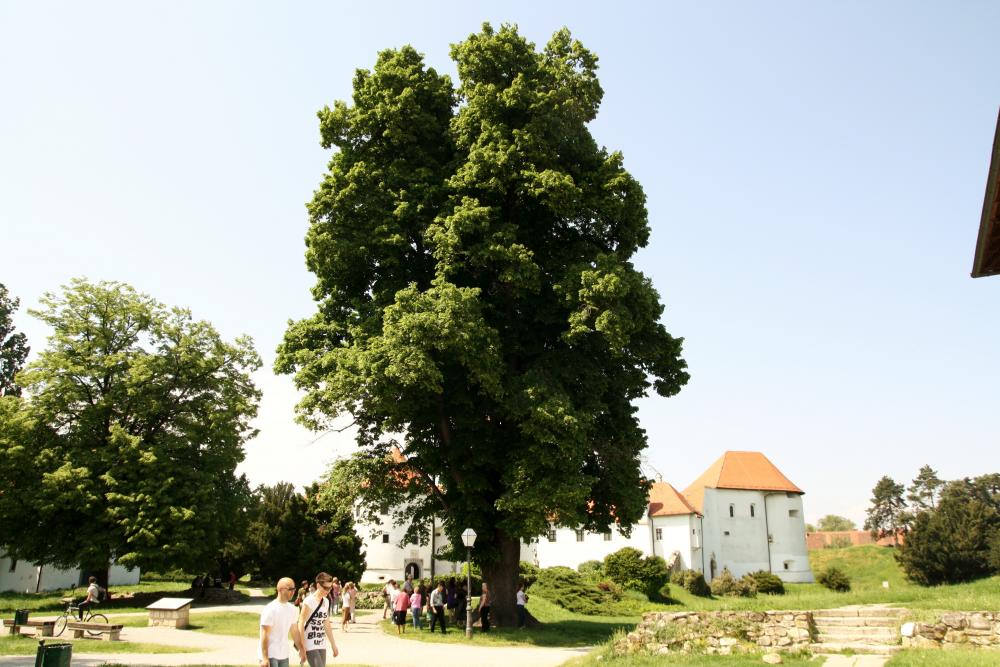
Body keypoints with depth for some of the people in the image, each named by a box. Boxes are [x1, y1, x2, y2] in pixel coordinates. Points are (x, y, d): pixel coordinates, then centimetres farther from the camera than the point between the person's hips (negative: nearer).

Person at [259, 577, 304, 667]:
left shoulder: (292, 609, 6)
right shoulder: (270, 609, -15)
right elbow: (264, 635, -17)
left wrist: (301, 650, 15)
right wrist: (264, 658, -21)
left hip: (284, 656, 7)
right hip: (270, 656, -7)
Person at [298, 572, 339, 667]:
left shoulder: (326, 602, 9)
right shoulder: (308, 602, -13)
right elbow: (301, 625, -13)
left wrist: (333, 644, 19)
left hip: (322, 646, 7)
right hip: (310, 646, -7)